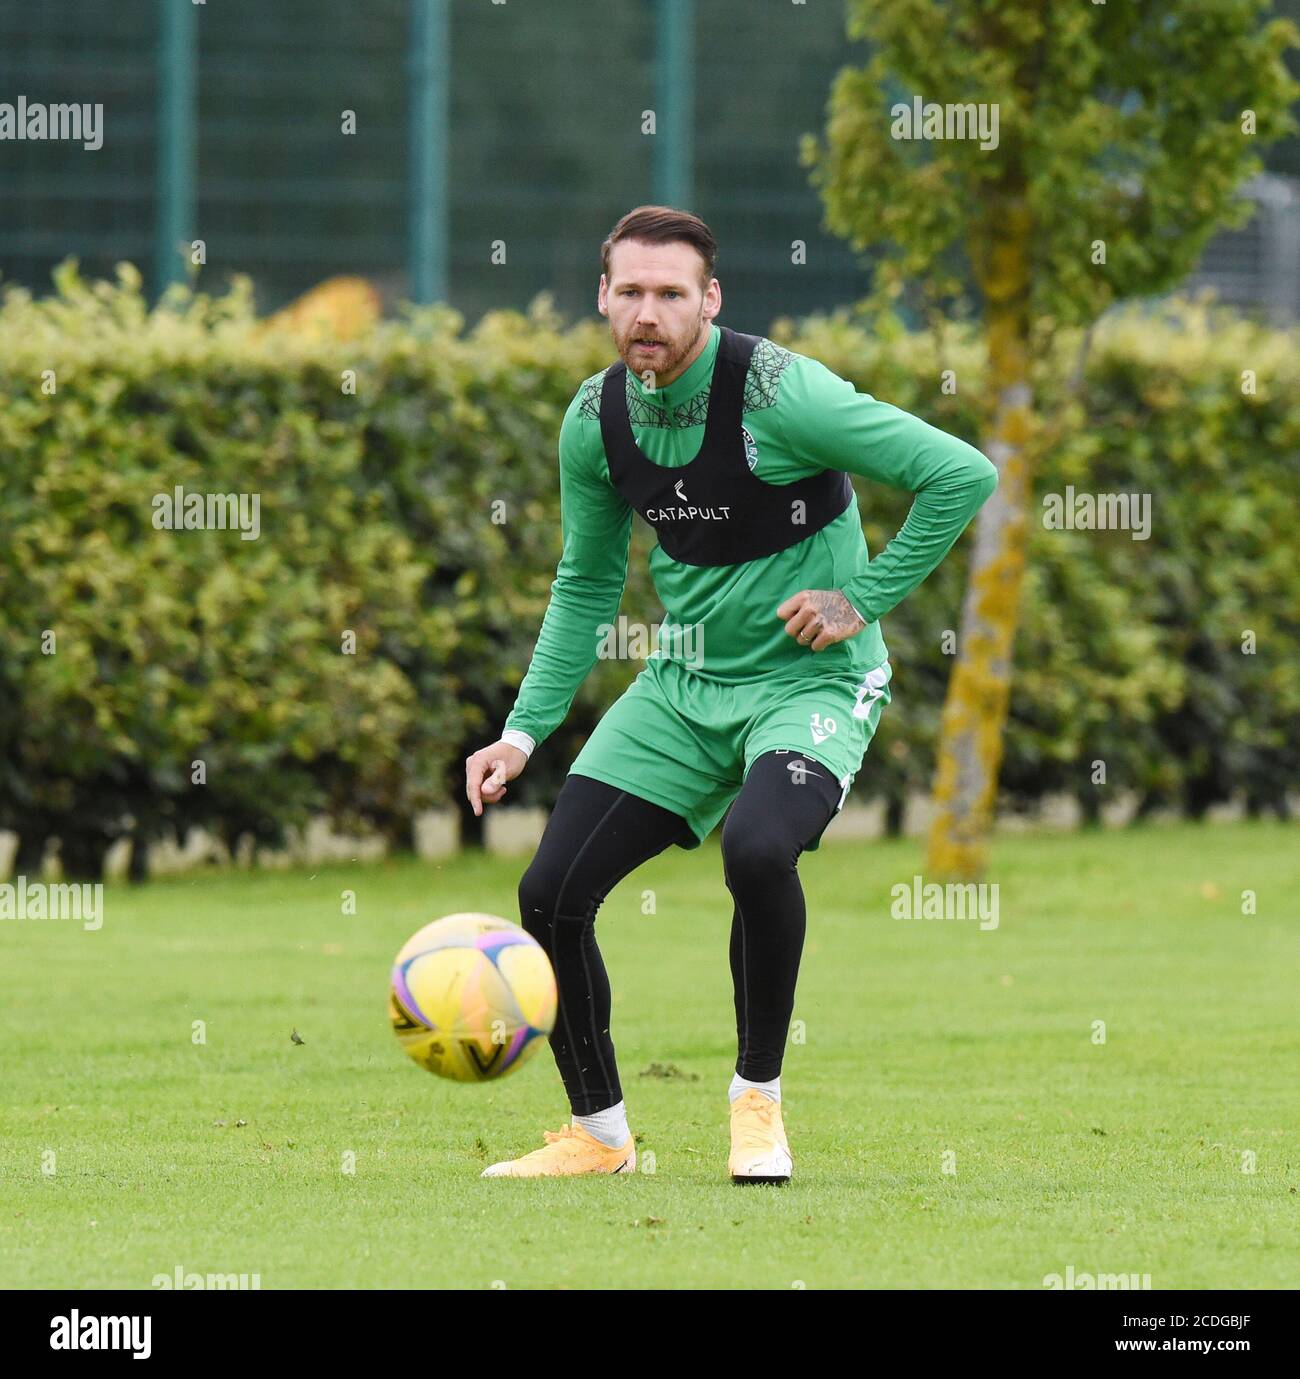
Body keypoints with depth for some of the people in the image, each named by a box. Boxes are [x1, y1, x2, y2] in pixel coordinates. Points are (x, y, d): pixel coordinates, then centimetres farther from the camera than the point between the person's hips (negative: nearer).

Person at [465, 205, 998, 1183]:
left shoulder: (779, 393, -20)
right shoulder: (597, 420, -1)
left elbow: (962, 476, -19)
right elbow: (586, 585, 15)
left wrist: (864, 599, -17)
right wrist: (525, 733, 9)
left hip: (809, 680, -6)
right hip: (684, 684, 6)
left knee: (757, 847, -34)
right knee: (552, 892, -5)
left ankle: (759, 1100, -12)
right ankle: (598, 1132, 15)